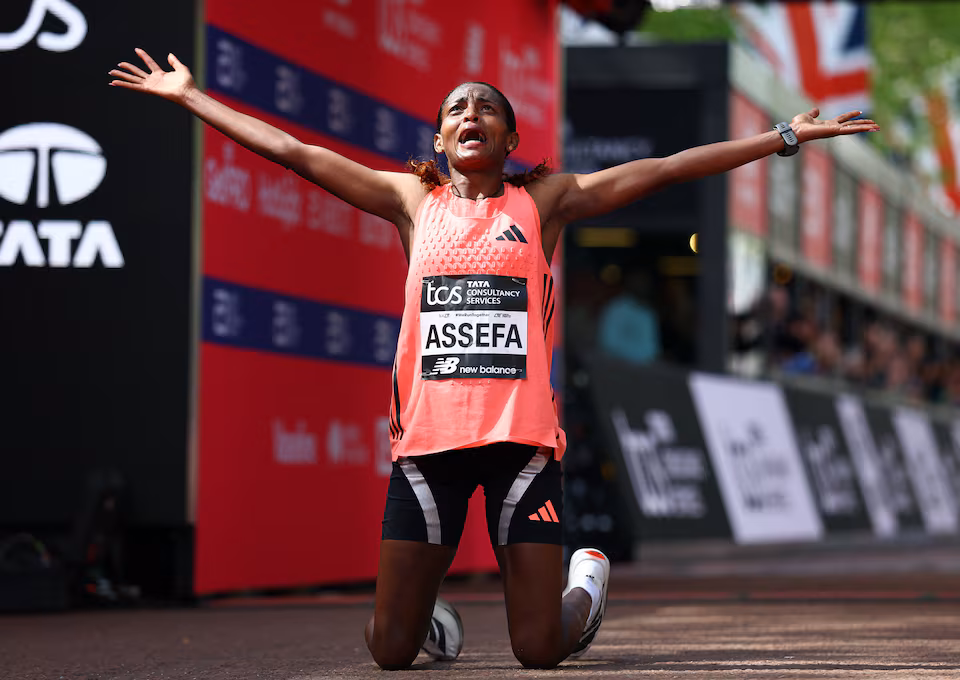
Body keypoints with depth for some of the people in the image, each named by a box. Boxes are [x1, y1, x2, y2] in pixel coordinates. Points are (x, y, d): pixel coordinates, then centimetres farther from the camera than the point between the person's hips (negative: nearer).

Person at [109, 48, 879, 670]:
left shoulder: (544, 201, 10)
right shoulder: (413, 201, 13)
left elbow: (669, 168, 8)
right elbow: (292, 151, 14)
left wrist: (787, 136, 6)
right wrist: (191, 95, 13)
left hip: (522, 435, -1)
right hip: (428, 435, 1)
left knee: (540, 649, -6)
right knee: (391, 649, -4)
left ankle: (586, 585, 29)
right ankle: (429, 617, 33)